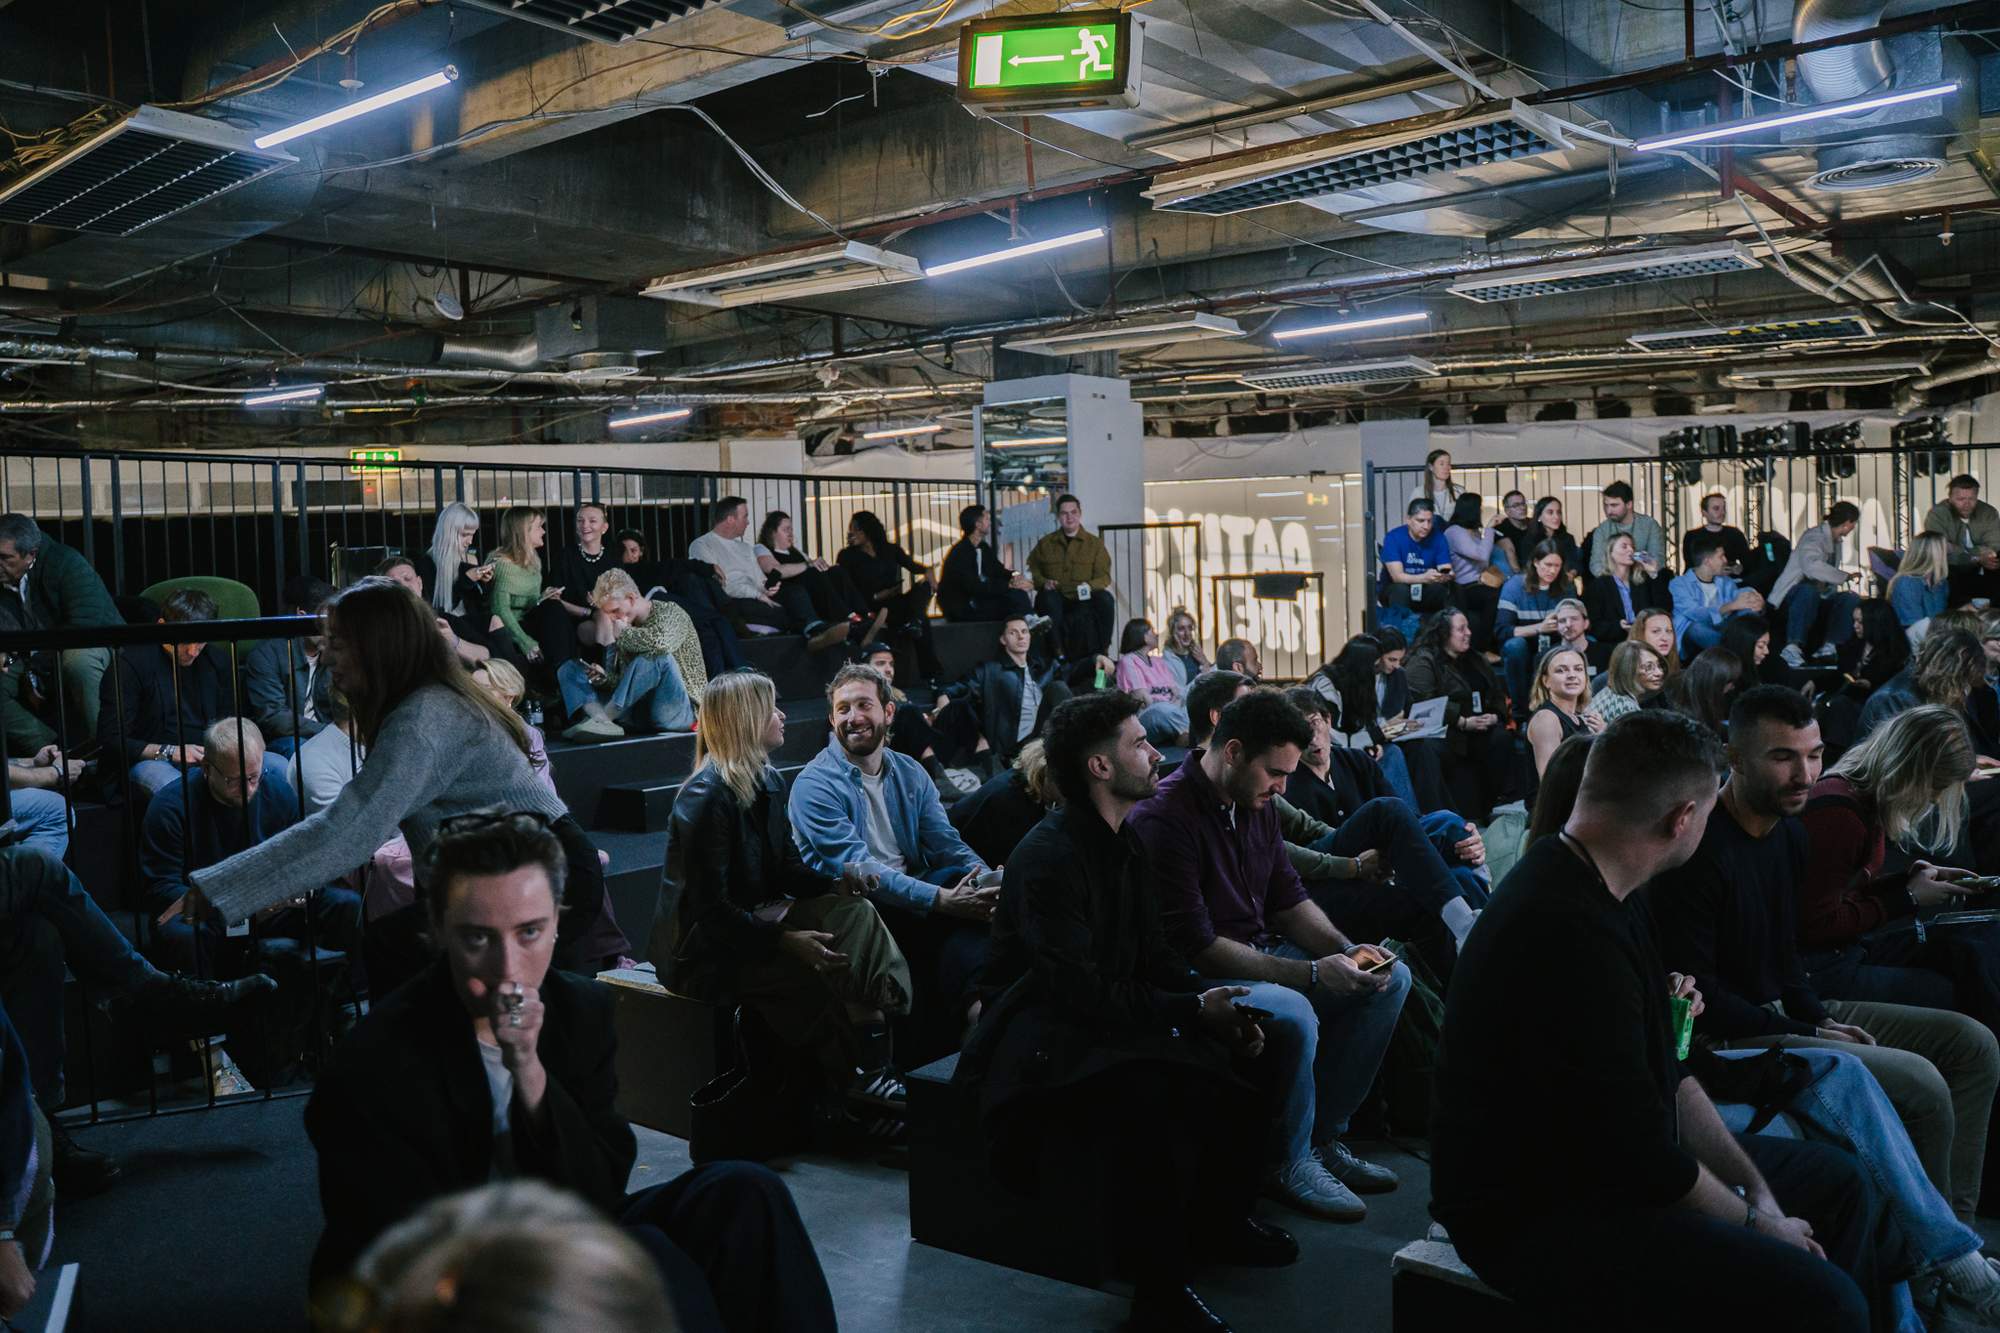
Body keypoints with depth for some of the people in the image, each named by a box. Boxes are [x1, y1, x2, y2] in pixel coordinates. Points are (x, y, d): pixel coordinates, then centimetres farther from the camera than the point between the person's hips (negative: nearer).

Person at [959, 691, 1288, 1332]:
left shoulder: (1126, 842, 8)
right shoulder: (1049, 857, -21)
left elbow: (1154, 953, 11)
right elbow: (1082, 991, -25)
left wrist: (1215, 1003, -7)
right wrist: (1193, 1011, -22)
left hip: (1113, 1016, 9)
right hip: (1044, 1037, -9)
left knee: (1235, 1057, -7)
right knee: (1158, 1106, -32)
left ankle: (1220, 1222, 14)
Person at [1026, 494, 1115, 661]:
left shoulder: (1095, 543, 11)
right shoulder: (1045, 544, 15)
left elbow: (1104, 576, 3)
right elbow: (1032, 569, 17)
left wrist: (1090, 586, -20)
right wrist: (1043, 582, -6)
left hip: (1084, 599, 0)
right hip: (1056, 600, 0)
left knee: (1106, 599, -31)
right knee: (1048, 597, -36)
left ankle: (1101, 651, -22)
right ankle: (1057, 651, -35)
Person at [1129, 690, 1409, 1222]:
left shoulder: (1256, 804, 5)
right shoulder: (1164, 817, -23)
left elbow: (1289, 899, 14)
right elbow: (1195, 944, -26)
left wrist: (1347, 951, -5)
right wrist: (1312, 973, -25)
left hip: (1261, 954, 10)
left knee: (1390, 979, 4)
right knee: (1294, 1014, -35)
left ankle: (1325, 1135, 6)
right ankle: (1289, 1162, -8)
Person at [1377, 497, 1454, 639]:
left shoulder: (1438, 538, -7)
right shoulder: (1394, 538, -16)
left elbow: (1446, 571, -11)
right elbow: (1397, 576, -25)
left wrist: (1445, 576, -38)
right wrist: (1424, 578, -44)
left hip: (1426, 593, 3)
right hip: (1394, 590, -3)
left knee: (1452, 589, -26)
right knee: (1401, 590, -36)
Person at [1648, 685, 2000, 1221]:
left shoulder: (1789, 833, 8)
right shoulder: (1700, 850, -22)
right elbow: (1693, 995, -21)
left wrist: (1820, 1016, -1)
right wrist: (1809, 1036, -15)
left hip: (1786, 1011, 10)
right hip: (1729, 1038, -10)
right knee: (1920, 1082, -22)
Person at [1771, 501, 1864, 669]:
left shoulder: (1836, 541, 18)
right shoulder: (1815, 536, -12)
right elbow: (1811, 566, -33)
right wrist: (1845, 576, -26)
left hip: (1818, 599, 8)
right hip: (1790, 597, -8)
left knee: (1852, 599, -14)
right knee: (1808, 591, -40)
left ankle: (1828, 647, -20)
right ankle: (1793, 648, -41)